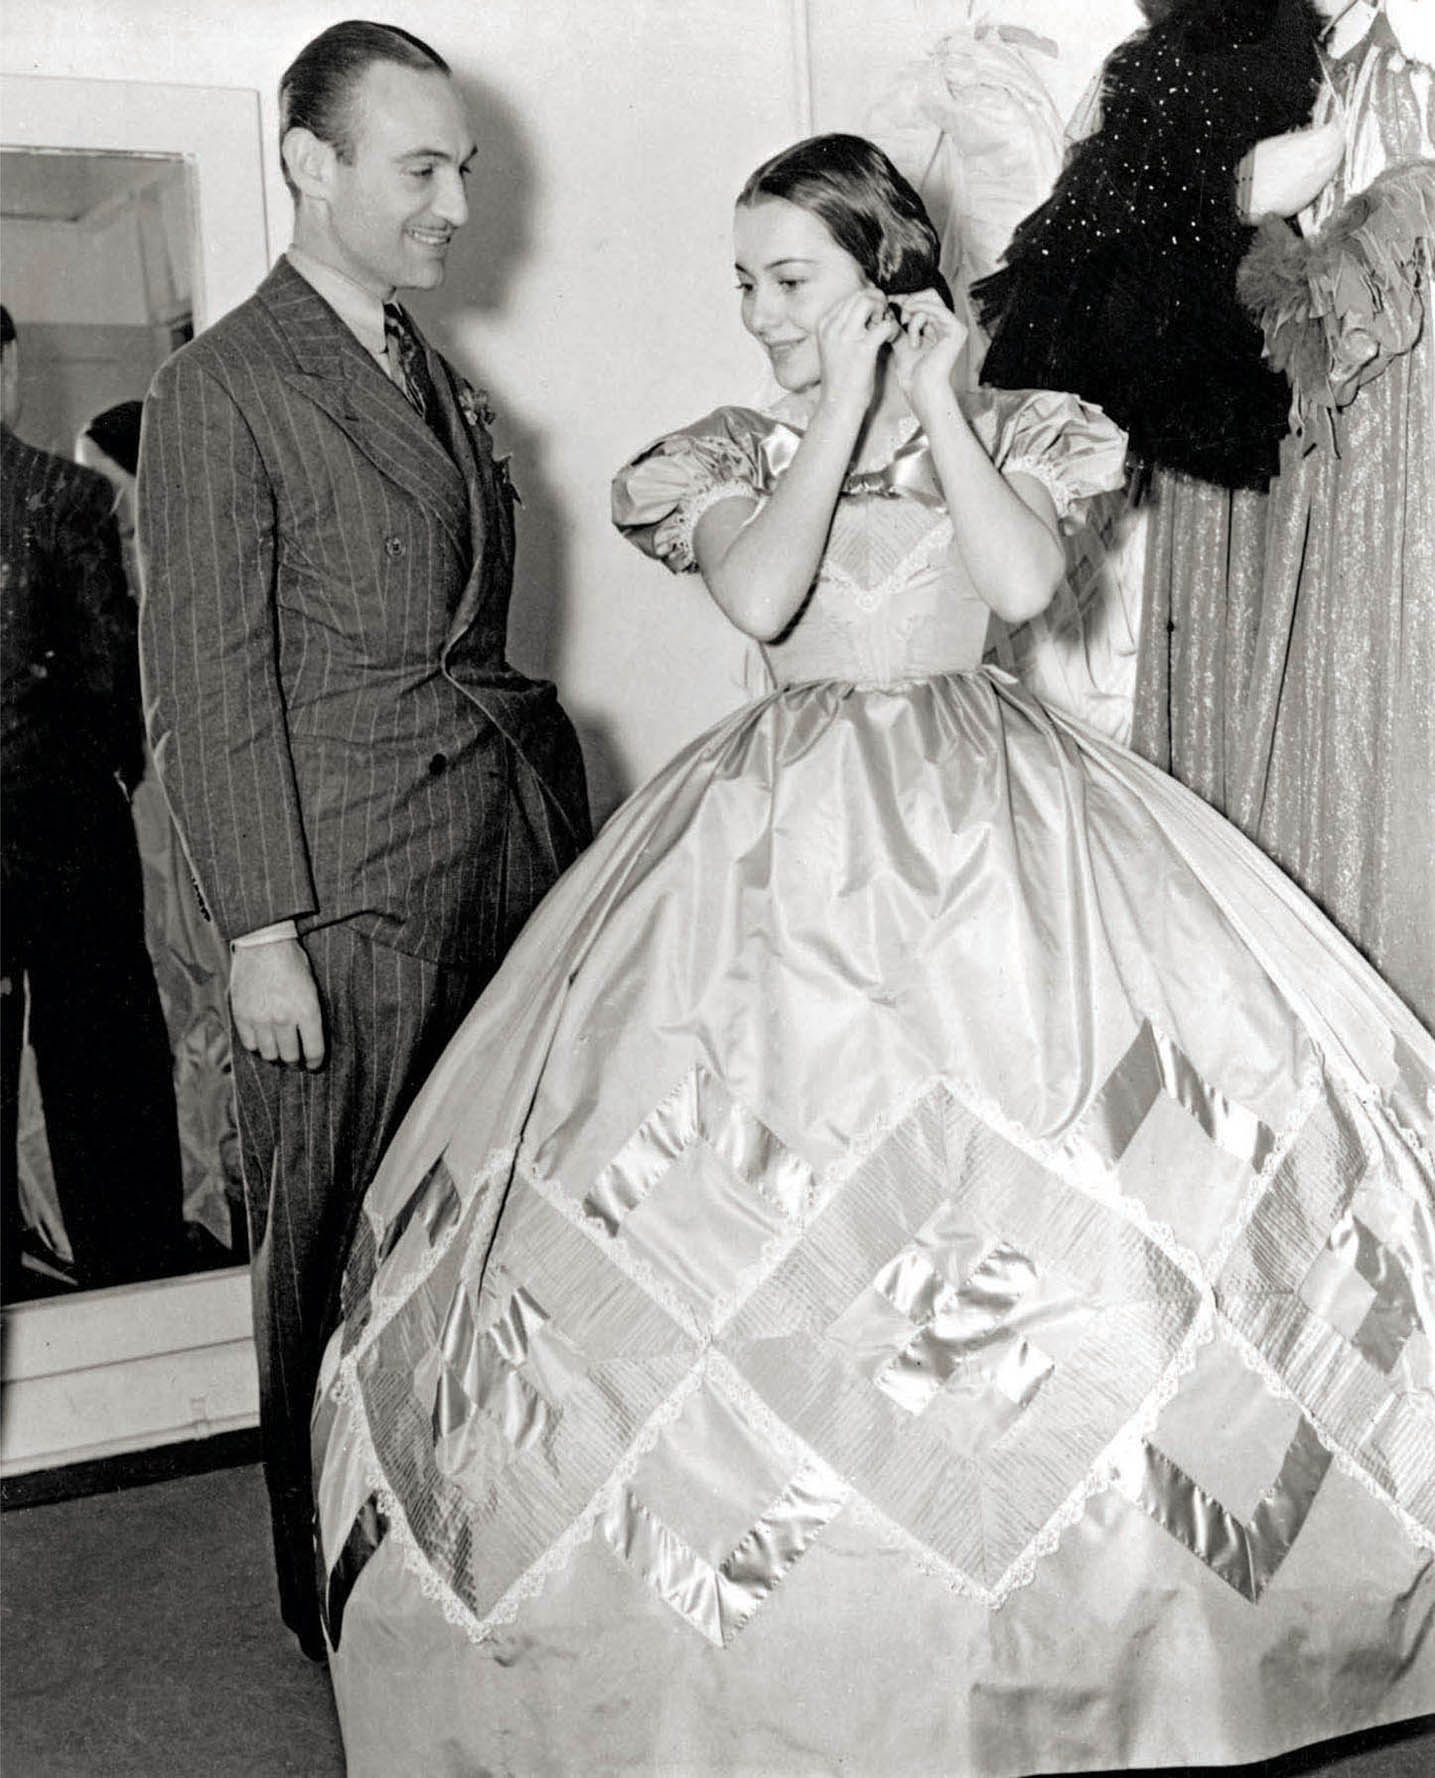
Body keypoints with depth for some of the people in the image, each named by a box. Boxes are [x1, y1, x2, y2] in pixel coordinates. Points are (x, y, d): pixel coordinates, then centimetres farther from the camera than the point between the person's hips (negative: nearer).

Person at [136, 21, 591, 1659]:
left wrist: (553, 829, 11)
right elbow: (208, 682, -9)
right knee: (340, 1258, 5)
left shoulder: (435, 378, 16)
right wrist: (260, 932, -14)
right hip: (347, 896, -6)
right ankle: (345, 1601, 22)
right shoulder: (222, 391, -6)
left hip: (508, 863, 7)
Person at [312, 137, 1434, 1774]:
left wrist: (932, 400, -7)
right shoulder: (730, 454, 8)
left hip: (992, 821, 0)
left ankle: (1063, 1563, 12)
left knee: (1067, 1185, -6)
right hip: (791, 840, 1)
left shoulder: (1013, 428, 8)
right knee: (764, 1205, -6)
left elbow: (1027, 580, -11)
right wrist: (844, 407, -10)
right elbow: (758, 597, -11)